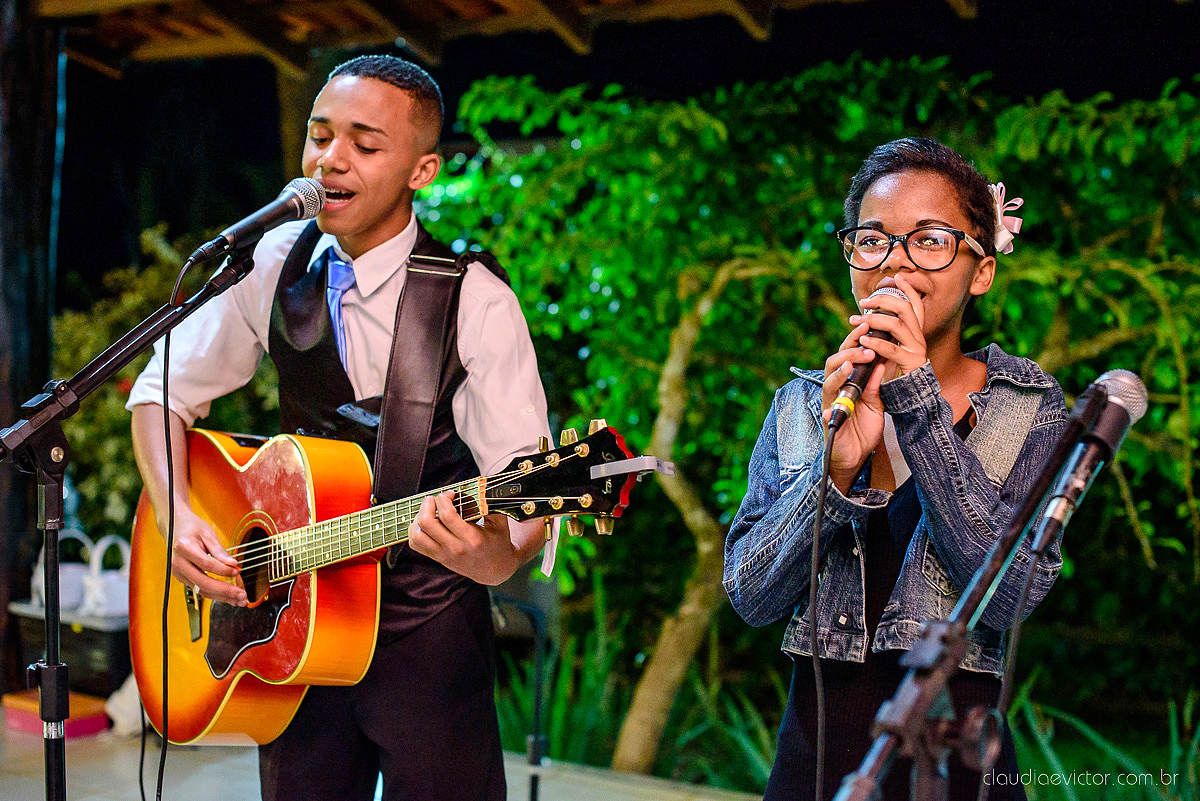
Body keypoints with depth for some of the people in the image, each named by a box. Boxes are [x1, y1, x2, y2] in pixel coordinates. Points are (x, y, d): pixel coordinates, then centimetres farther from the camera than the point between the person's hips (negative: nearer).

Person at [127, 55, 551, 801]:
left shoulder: (476, 302, -15)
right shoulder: (277, 263, -3)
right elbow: (164, 390, 7)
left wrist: (496, 555, -40)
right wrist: (177, 517, -8)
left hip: (428, 632, -3)